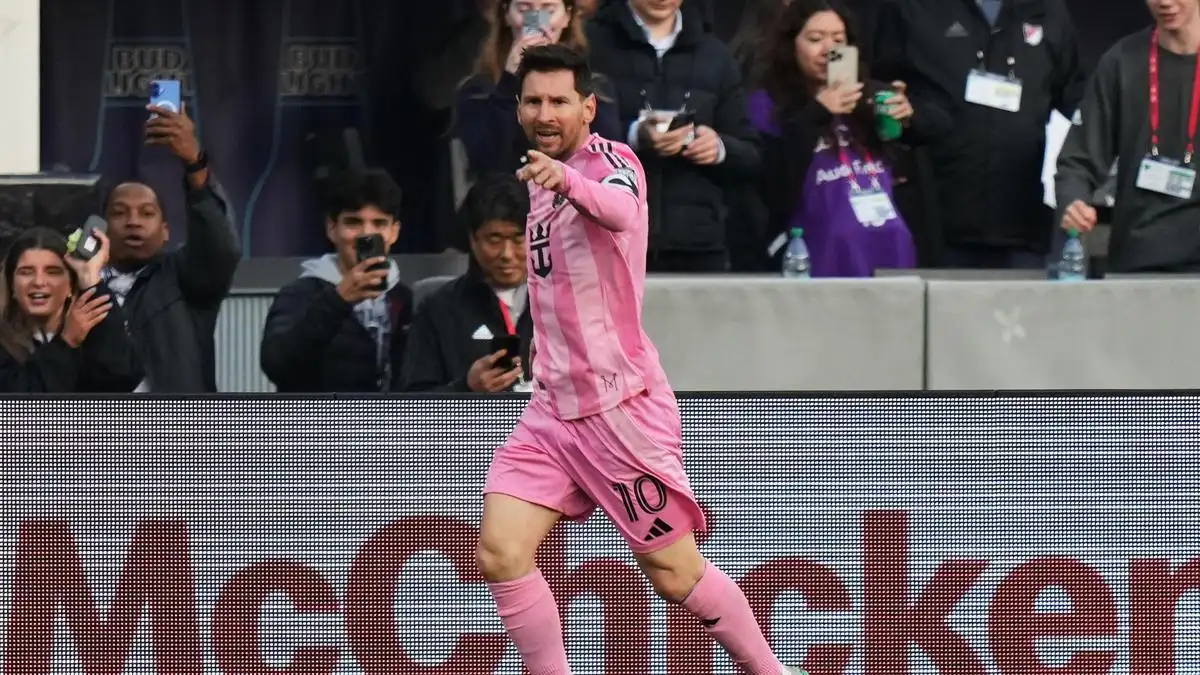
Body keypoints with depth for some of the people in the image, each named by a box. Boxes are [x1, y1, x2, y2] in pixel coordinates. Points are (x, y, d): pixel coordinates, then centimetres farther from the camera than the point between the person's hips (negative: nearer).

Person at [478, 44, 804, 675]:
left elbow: (617, 209, -40)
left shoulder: (611, 161, -13)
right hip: (553, 409, 7)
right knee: (500, 551, -11)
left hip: (620, 405, -7)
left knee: (675, 574, 1)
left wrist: (568, 181, -60)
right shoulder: (544, 179, 12)